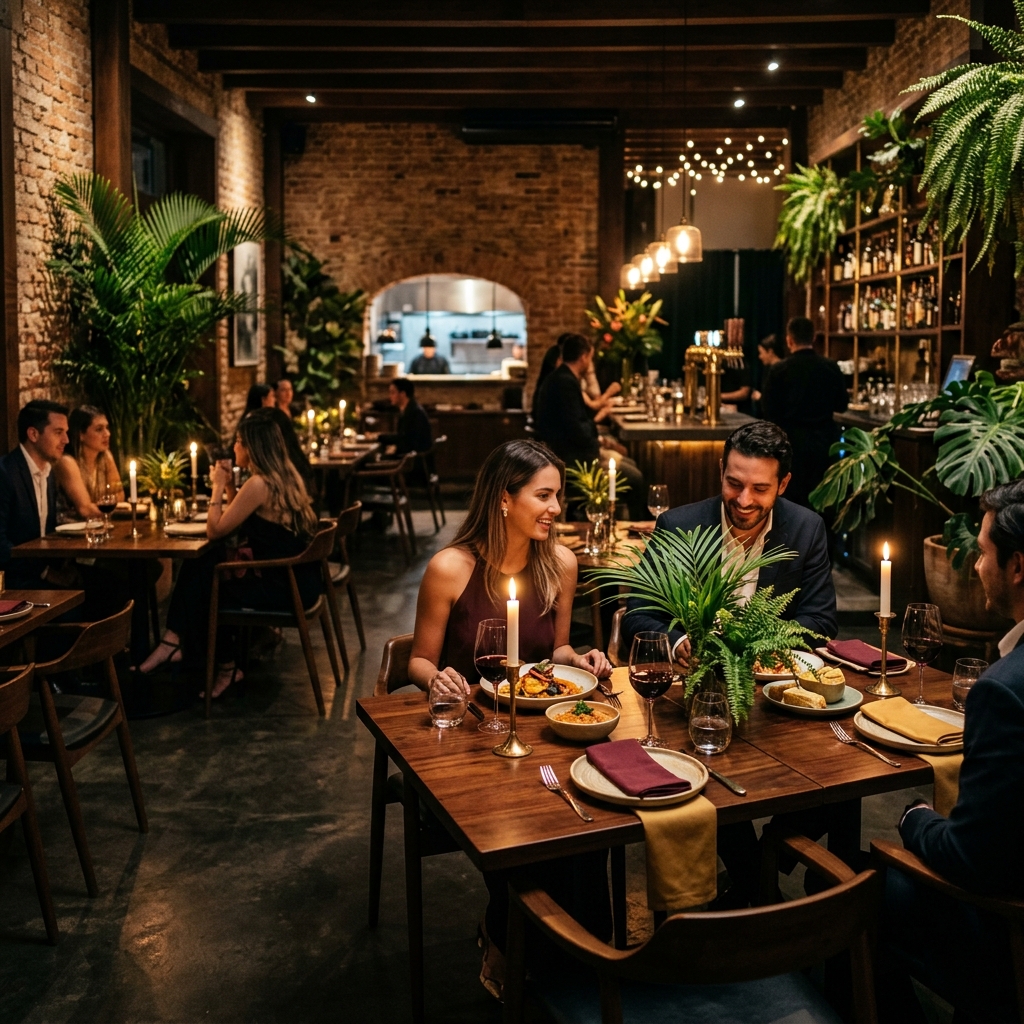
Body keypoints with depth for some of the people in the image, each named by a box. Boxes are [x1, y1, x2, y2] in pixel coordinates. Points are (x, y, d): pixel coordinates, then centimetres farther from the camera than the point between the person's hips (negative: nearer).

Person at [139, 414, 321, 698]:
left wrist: (219, 486, -2)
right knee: (198, 566, 8)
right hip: (297, 577, 9)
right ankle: (176, 641, 10)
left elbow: (215, 531, -11)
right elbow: (244, 523, 20)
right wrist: (229, 486, 10)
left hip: (284, 588, -9)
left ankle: (225, 666, 26)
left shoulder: (258, 484, -20)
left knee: (203, 591, 8)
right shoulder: (285, 477, 8)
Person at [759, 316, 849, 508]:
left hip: (792, 441, -2)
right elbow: (841, 405, 6)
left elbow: (768, 410, -6)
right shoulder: (831, 367, -4)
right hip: (824, 440, 2)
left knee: (795, 496, 7)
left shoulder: (779, 370, -11)